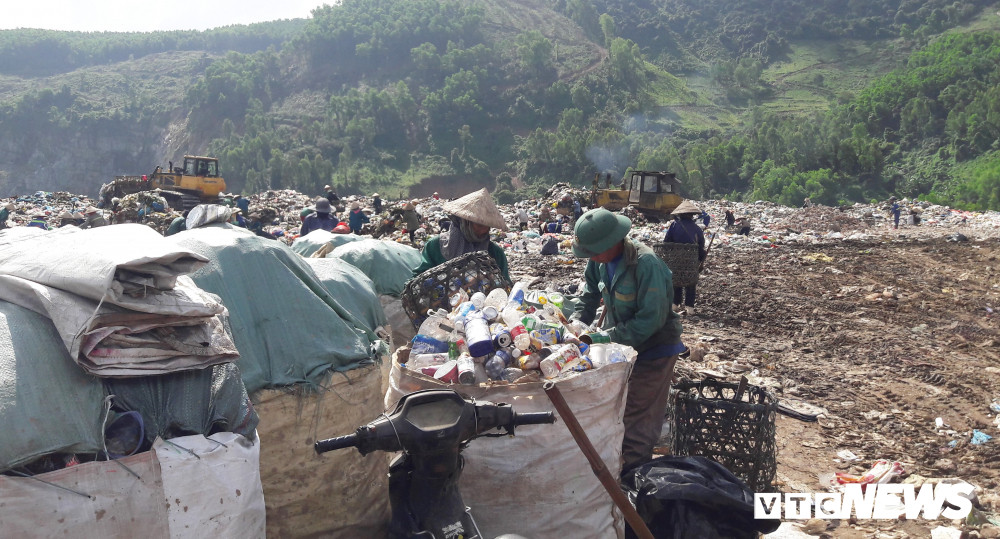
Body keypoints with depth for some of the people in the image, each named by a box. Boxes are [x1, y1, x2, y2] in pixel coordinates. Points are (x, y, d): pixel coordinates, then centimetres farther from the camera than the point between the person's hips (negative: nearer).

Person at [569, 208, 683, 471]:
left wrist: (602, 338, -28)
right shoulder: (599, 261, -4)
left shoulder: (646, 264, -28)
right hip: (620, 344, 8)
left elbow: (651, 319, -29)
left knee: (636, 429, -4)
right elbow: (589, 296, 7)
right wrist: (575, 323, -12)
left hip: (652, 349, -8)